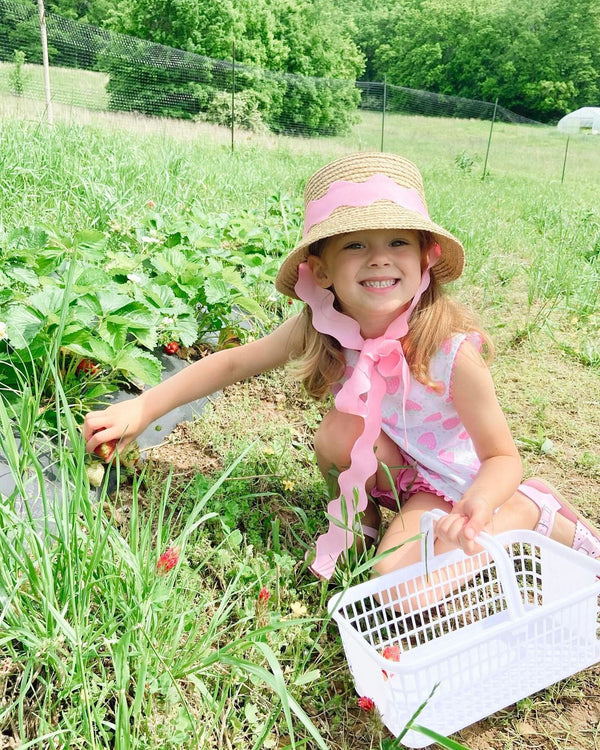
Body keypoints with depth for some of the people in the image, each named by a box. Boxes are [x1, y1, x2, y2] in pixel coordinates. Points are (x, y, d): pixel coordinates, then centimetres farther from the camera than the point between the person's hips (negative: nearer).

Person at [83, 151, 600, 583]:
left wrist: (478, 504, -44)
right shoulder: (320, 330, -21)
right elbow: (232, 363, -10)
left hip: (445, 480, -2)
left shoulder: (451, 352, -32)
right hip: (389, 467, 3)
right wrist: (141, 410, -14)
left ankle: (531, 510, -2)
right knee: (339, 432, -29)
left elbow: (502, 457, -22)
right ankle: (361, 510, 3)